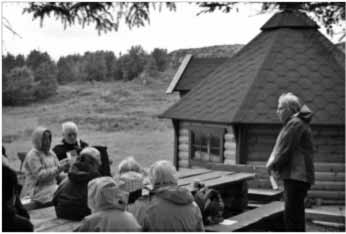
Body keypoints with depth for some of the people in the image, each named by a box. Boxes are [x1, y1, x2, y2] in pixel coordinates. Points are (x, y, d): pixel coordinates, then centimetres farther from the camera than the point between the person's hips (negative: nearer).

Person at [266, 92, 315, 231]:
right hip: (294, 176, 11)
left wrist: (273, 164, -3)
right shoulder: (293, 123, 20)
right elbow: (281, 147, 22)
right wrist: (272, 161, 8)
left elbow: (286, 150, -16)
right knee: (296, 214, 16)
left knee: (292, 215, -10)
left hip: (296, 177, -11)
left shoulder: (295, 124, -13)